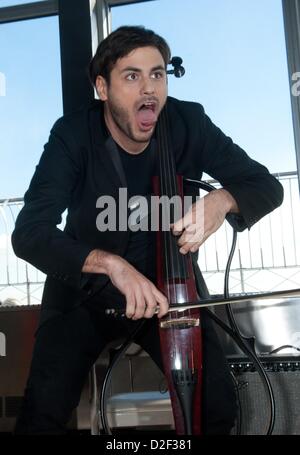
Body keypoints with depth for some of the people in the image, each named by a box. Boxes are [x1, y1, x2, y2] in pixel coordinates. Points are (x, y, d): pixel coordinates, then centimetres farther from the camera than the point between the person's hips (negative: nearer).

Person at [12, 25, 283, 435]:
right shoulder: (73, 136, -17)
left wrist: (223, 199, -29)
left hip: (164, 288, 2)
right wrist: (110, 263, -42)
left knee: (220, 406, -14)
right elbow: (29, 233, -26)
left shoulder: (189, 125, -12)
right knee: (43, 414, -19)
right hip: (84, 292, -1)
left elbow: (266, 186, -5)